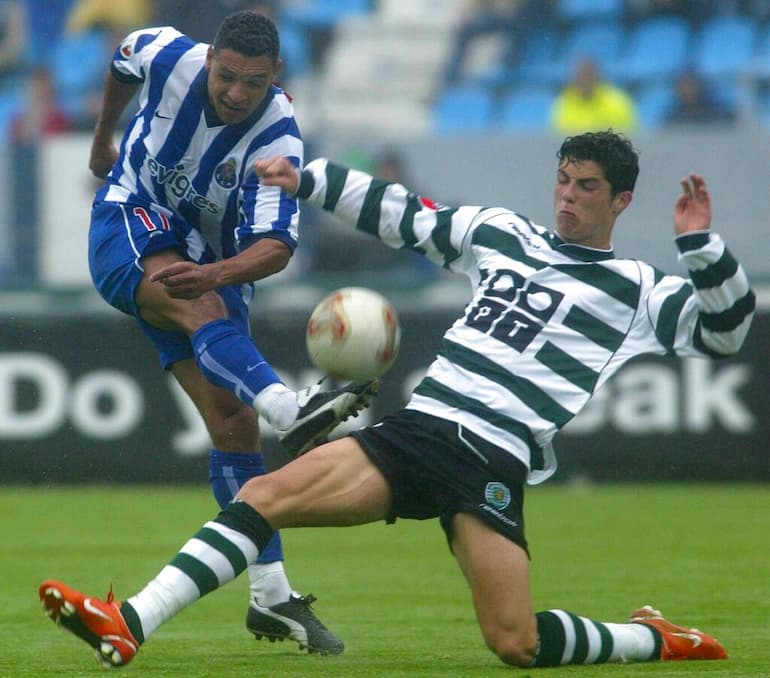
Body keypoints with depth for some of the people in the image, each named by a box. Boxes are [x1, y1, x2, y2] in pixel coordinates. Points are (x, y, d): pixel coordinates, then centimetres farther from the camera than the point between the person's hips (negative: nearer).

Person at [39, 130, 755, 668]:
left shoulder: (636, 289, 8)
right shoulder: (501, 233, 20)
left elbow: (724, 329, -1)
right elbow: (400, 214, 28)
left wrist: (699, 244, -14)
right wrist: (305, 180, 24)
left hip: (495, 465, -4)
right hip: (415, 429, 4)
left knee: (516, 644, -18)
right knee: (264, 494, -15)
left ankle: (654, 640, 10)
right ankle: (127, 626, -23)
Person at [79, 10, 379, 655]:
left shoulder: (276, 139, -21)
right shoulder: (169, 57, -16)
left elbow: (277, 245, -29)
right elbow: (123, 63, 9)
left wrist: (216, 272, -49)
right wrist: (103, 138, 25)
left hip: (210, 260, 2)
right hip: (130, 223, -2)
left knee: (233, 420, -9)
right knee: (197, 303, -36)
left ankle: (271, 596, -6)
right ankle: (289, 407, -63)